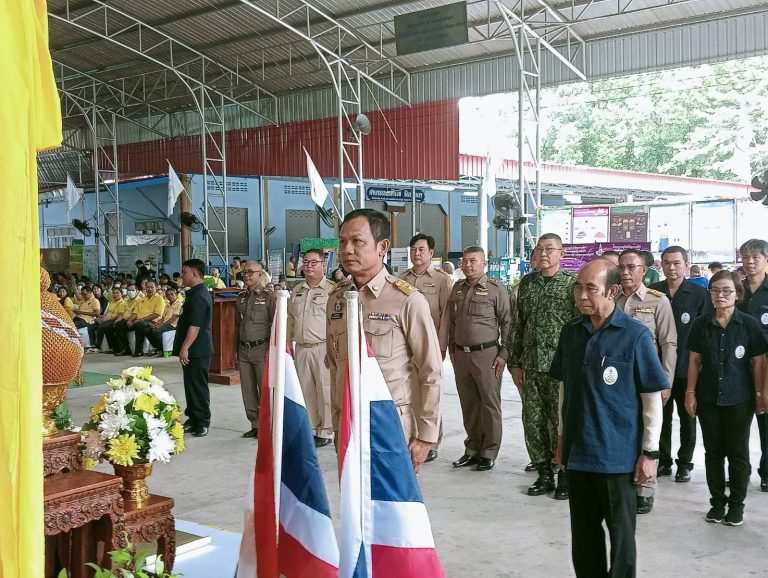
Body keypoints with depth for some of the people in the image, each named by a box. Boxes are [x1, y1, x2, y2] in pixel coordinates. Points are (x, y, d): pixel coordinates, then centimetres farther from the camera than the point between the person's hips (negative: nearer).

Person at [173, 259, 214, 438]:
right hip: (193, 349, 11)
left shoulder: (199, 297, -19)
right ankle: (193, 419, 24)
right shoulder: (196, 293, 15)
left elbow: (195, 325, -25)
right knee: (191, 385, 16)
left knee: (197, 386, -4)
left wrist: (185, 348, -25)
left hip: (196, 350, -11)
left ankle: (202, 422, 3)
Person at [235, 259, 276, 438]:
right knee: (248, 391, 9)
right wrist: (236, 350, 15)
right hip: (244, 350, 6)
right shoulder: (241, 298, 14)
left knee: (265, 390, -4)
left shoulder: (269, 297, -4)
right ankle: (255, 425, 18)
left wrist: (271, 350, -13)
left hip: (261, 349, -6)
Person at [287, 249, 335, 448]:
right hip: (301, 348, 6)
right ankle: (311, 428, 22)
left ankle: (326, 431, 8)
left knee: (325, 390, -2)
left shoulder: (332, 290, -6)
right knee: (305, 390, 11)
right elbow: (290, 318, 22)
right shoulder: (296, 291, 15)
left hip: (323, 348, -6)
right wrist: (288, 341, 19)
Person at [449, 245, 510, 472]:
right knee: (468, 404, 11)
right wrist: (452, 349, 15)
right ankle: (472, 449, 23)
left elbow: (506, 323, -5)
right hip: (461, 354, 5)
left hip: (486, 354, -5)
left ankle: (489, 452, 11)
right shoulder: (457, 288, 11)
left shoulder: (496, 289, -5)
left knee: (490, 404, 2)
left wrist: (504, 353, -9)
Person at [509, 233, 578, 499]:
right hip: (531, 367, 5)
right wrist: (515, 363, 10)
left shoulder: (572, 283, -5)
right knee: (533, 423, 8)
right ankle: (544, 475, 22)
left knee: (562, 423, 1)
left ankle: (565, 477, 17)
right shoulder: (527, 283, 10)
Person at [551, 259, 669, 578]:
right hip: (577, 452, 5)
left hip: (618, 455, -5)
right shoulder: (571, 332, 3)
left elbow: (652, 397, -9)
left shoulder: (635, 335, -12)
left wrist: (650, 451, -9)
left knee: (620, 534, 9)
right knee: (583, 534, 16)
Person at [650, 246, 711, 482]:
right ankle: (663, 461, 23)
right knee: (661, 415, 10)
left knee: (687, 417, 10)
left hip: (687, 367, -2)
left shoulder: (699, 294, -4)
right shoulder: (652, 292, 1)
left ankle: (685, 463, 22)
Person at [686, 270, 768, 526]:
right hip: (708, 399, 2)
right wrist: (690, 393, 2)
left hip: (739, 399, -2)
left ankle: (736, 503, 20)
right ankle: (717, 501, 22)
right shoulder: (701, 324, 0)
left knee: (738, 453, 7)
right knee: (713, 452, 10)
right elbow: (695, 360, 4)